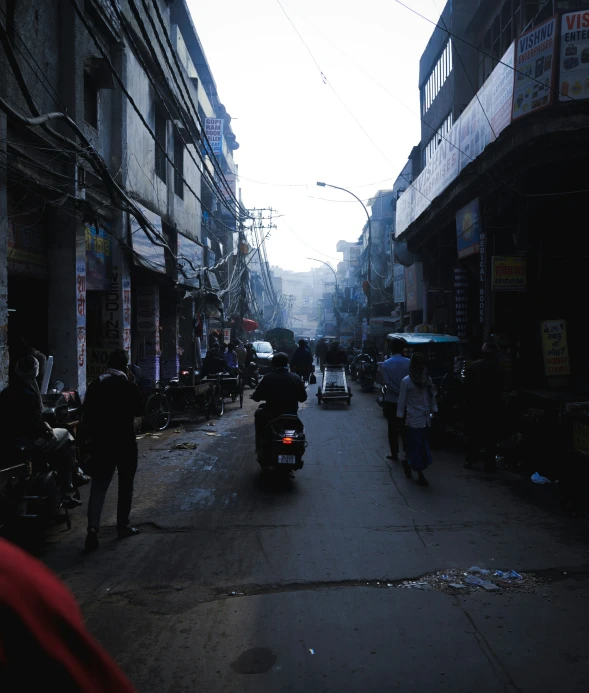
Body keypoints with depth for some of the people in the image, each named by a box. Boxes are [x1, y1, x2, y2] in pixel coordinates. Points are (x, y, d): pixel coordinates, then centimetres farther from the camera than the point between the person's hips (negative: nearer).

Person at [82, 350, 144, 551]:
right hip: (125, 442, -3)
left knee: (98, 486, 4)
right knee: (125, 485, 11)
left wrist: (92, 435, 15)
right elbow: (139, 411, 2)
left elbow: (87, 414, 5)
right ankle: (123, 525, 17)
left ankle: (93, 527, -10)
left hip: (100, 442, 3)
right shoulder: (129, 386, -10)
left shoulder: (95, 385, 2)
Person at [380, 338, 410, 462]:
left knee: (393, 428, 7)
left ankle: (394, 454, 11)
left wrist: (398, 391, -11)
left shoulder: (385, 364, -8)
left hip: (391, 401, -1)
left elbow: (387, 383, -15)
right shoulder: (409, 363, -8)